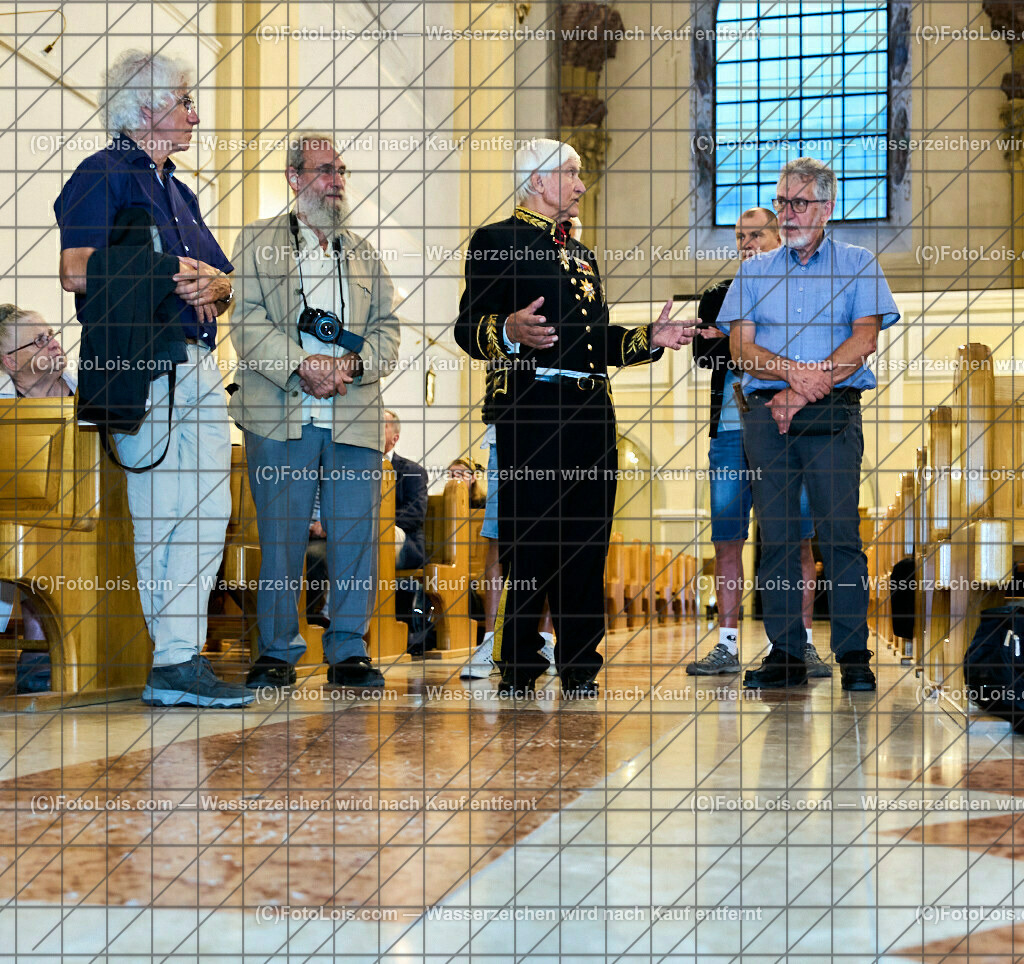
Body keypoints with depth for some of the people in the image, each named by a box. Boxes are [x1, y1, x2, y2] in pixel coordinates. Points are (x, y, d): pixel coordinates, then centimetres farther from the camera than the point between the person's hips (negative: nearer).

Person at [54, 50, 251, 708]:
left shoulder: (180, 192, 25)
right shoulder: (105, 176, -1)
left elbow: (227, 287, 25)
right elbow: (76, 270, -17)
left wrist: (214, 284, 0)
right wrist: (171, 274, -9)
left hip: (200, 366, 8)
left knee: (209, 513, 1)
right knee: (156, 516, -6)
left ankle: (180, 661, 4)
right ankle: (171, 659, 1)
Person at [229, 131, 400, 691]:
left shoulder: (364, 253, 21)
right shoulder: (257, 241, 11)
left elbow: (387, 329, 14)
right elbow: (248, 320, -1)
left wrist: (353, 364, -7)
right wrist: (302, 366, -14)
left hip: (355, 417, 3)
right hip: (280, 415, -3)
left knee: (354, 537, 1)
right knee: (279, 537, -1)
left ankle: (348, 650, 10)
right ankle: (276, 652, 10)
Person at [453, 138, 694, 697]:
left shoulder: (581, 254, 27)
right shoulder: (497, 241, 2)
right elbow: (469, 330, -7)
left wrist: (650, 339, 15)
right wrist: (510, 332, -27)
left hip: (592, 412, 7)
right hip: (531, 409, -7)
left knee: (587, 546, 7)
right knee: (528, 546, -6)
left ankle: (580, 671, 14)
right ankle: (518, 674, 3)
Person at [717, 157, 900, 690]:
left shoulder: (857, 264, 10)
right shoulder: (754, 270, 17)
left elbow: (865, 338, -2)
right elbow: (741, 347, 7)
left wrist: (804, 391, -10)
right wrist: (791, 370, -13)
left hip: (833, 413, -2)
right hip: (766, 412, 3)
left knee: (840, 532, -9)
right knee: (776, 535, 0)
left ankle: (853, 653, -3)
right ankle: (786, 653, 4)